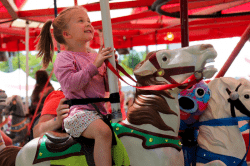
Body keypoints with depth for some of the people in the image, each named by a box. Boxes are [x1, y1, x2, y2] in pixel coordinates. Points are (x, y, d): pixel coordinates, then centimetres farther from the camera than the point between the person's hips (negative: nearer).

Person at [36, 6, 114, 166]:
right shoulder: (64, 58, -2)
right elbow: (71, 83, -19)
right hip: (78, 112, -8)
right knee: (103, 131, -35)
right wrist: (94, 66, -20)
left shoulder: (95, 57, 18)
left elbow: (107, 86, 22)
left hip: (98, 110, 8)